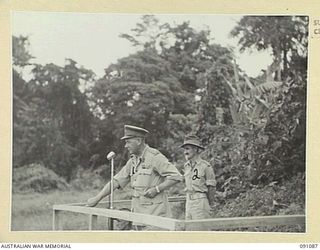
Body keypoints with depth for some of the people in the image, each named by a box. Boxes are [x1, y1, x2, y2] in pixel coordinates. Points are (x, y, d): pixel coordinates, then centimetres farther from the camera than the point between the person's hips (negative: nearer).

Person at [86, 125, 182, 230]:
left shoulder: (155, 157, -11)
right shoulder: (133, 161, 13)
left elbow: (176, 176, -13)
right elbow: (116, 181, 14)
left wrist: (156, 189, -18)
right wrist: (97, 198, 9)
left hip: (155, 211, -8)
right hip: (139, 211, 8)